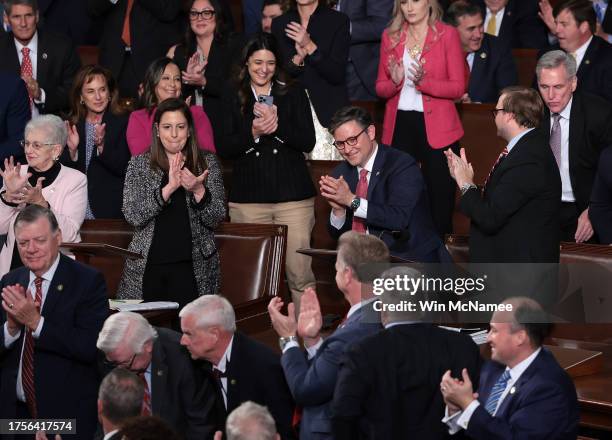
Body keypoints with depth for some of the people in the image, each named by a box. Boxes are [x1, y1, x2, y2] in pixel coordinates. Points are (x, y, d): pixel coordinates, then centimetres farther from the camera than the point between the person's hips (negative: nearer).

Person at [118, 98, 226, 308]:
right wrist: (169, 188, -16)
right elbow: (133, 216, -5)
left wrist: (198, 190, -15)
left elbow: (215, 219, 3)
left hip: (193, 267, 0)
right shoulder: (139, 164, 8)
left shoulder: (207, 163, 8)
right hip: (147, 266, 0)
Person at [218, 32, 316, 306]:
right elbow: (224, 150, 4)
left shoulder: (294, 96, 11)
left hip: (293, 195, -1)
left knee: (300, 273, -7)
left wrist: (277, 126, -13)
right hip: (248, 199, 1)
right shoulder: (234, 102, 12)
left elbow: (307, 141, 2)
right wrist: (253, 133, -13)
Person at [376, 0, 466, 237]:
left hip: (436, 128, -3)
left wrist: (424, 81, -19)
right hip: (399, 127, 3)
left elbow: (458, 87, -4)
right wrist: (395, 82, -9)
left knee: (439, 201, -3)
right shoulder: (390, 36, 10)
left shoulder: (447, 34, 0)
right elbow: (380, 88, 13)